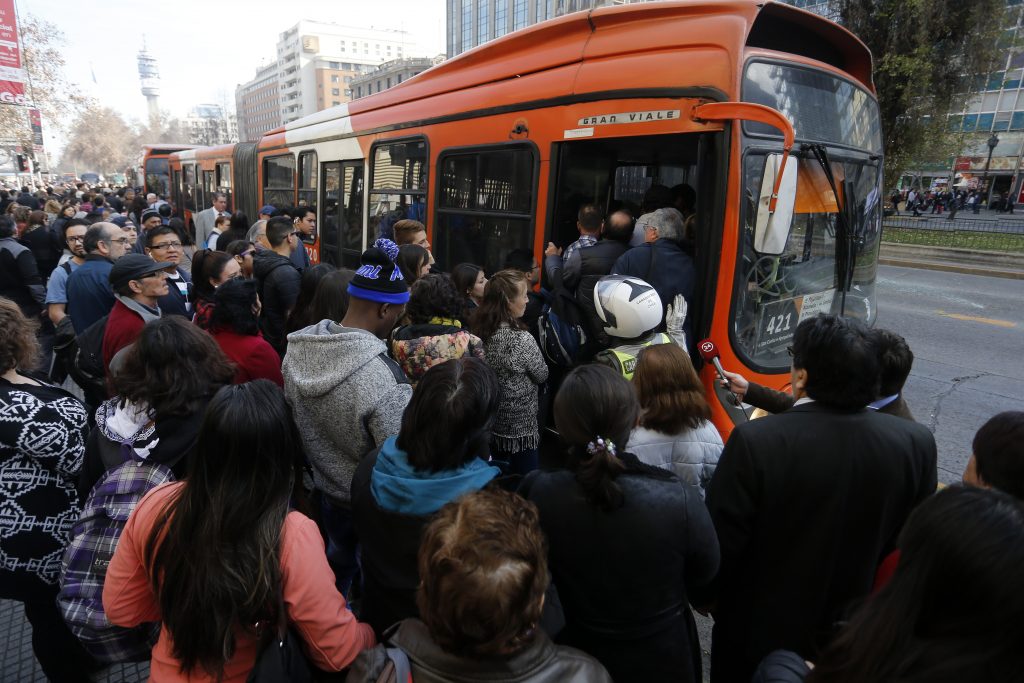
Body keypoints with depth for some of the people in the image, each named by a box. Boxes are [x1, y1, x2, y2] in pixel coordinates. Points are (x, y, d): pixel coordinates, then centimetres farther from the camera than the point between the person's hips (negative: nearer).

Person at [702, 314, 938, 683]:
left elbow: (720, 541, -22)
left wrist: (707, 596, -2)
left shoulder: (754, 442, -31)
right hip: (854, 634, 4)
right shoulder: (917, 443, -17)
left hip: (758, 630, -4)